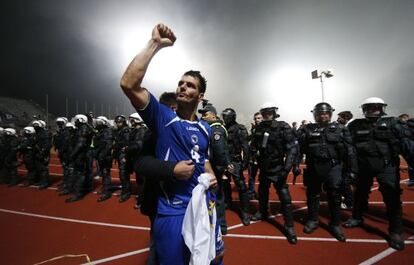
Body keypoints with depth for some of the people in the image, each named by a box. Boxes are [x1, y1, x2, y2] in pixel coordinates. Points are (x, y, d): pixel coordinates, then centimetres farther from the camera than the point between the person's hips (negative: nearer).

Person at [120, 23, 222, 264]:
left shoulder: (206, 128, 6)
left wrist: (211, 176, -1)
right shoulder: (162, 117, -9)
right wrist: (155, 44, -22)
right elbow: (129, 84, -23)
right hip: (172, 211, -4)